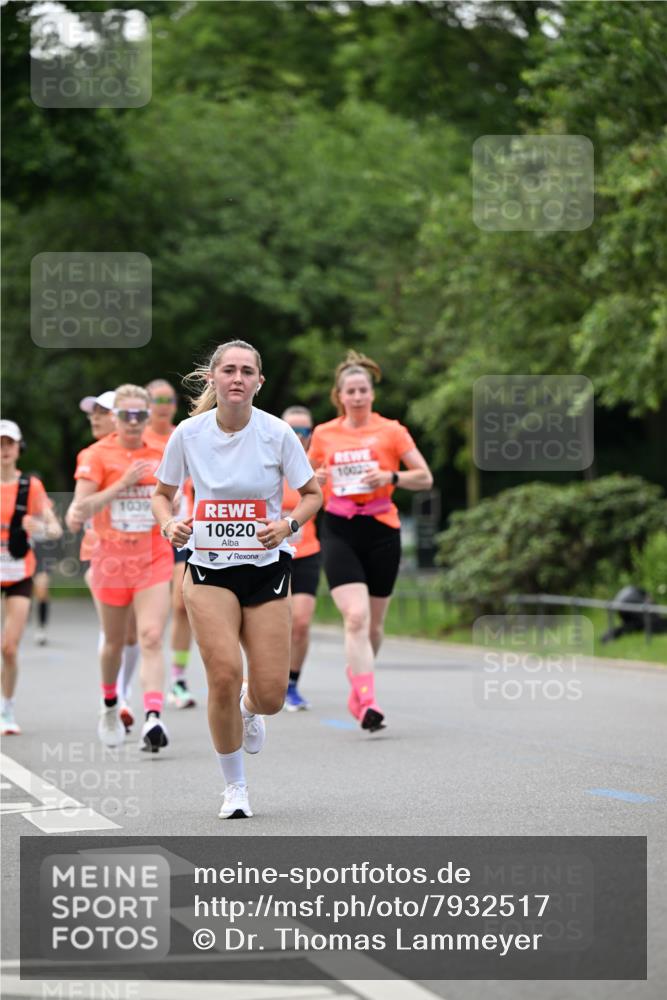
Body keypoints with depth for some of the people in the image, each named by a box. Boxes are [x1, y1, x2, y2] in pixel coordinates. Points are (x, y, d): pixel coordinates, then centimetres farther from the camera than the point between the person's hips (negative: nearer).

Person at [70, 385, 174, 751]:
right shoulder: (98, 455, -5)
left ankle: (153, 718, -27)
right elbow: (81, 510, -14)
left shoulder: (161, 454, 4)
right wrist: (124, 483, -20)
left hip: (154, 558, 1)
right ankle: (110, 705, 40)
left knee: (151, 637, -16)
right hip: (111, 557, -1)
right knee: (114, 641, 14)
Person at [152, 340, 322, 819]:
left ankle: (248, 708, 36)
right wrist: (169, 523, -11)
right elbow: (163, 492, 10)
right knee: (224, 675, -19)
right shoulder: (189, 433, -5)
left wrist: (289, 524, -17)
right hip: (209, 568, 0)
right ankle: (235, 786, 2)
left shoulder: (277, 433, -8)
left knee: (271, 696, -5)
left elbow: (313, 493, 3)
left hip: (267, 568, 0)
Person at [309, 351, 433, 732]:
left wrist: (391, 477, -18)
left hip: (381, 531, 1)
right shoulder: (324, 434, 6)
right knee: (355, 616, -19)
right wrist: (316, 479, -4)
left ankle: (357, 690, 34)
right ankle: (368, 701, -24)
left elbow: (425, 477, 0)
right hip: (339, 532, -1)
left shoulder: (391, 430, 1)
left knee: (373, 624, 10)